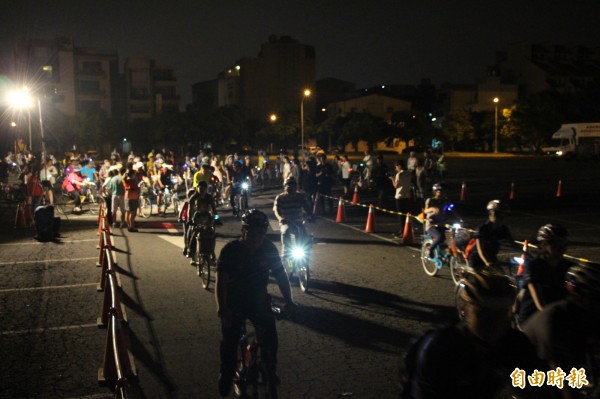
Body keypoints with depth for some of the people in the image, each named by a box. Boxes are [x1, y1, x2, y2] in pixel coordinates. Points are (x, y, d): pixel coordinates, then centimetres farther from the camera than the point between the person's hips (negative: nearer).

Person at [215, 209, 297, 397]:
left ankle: (270, 370, 21)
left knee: (270, 338, -6)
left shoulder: (269, 249, -13)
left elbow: (281, 276, -7)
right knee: (229, 341, -3)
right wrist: (222, 307, -40)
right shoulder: (230, 250, -21)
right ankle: (227, 374, 23)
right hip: (234, 303, -1)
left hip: (259, 302, 2)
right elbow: (221, 281, -26)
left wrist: (288, 301, -20)